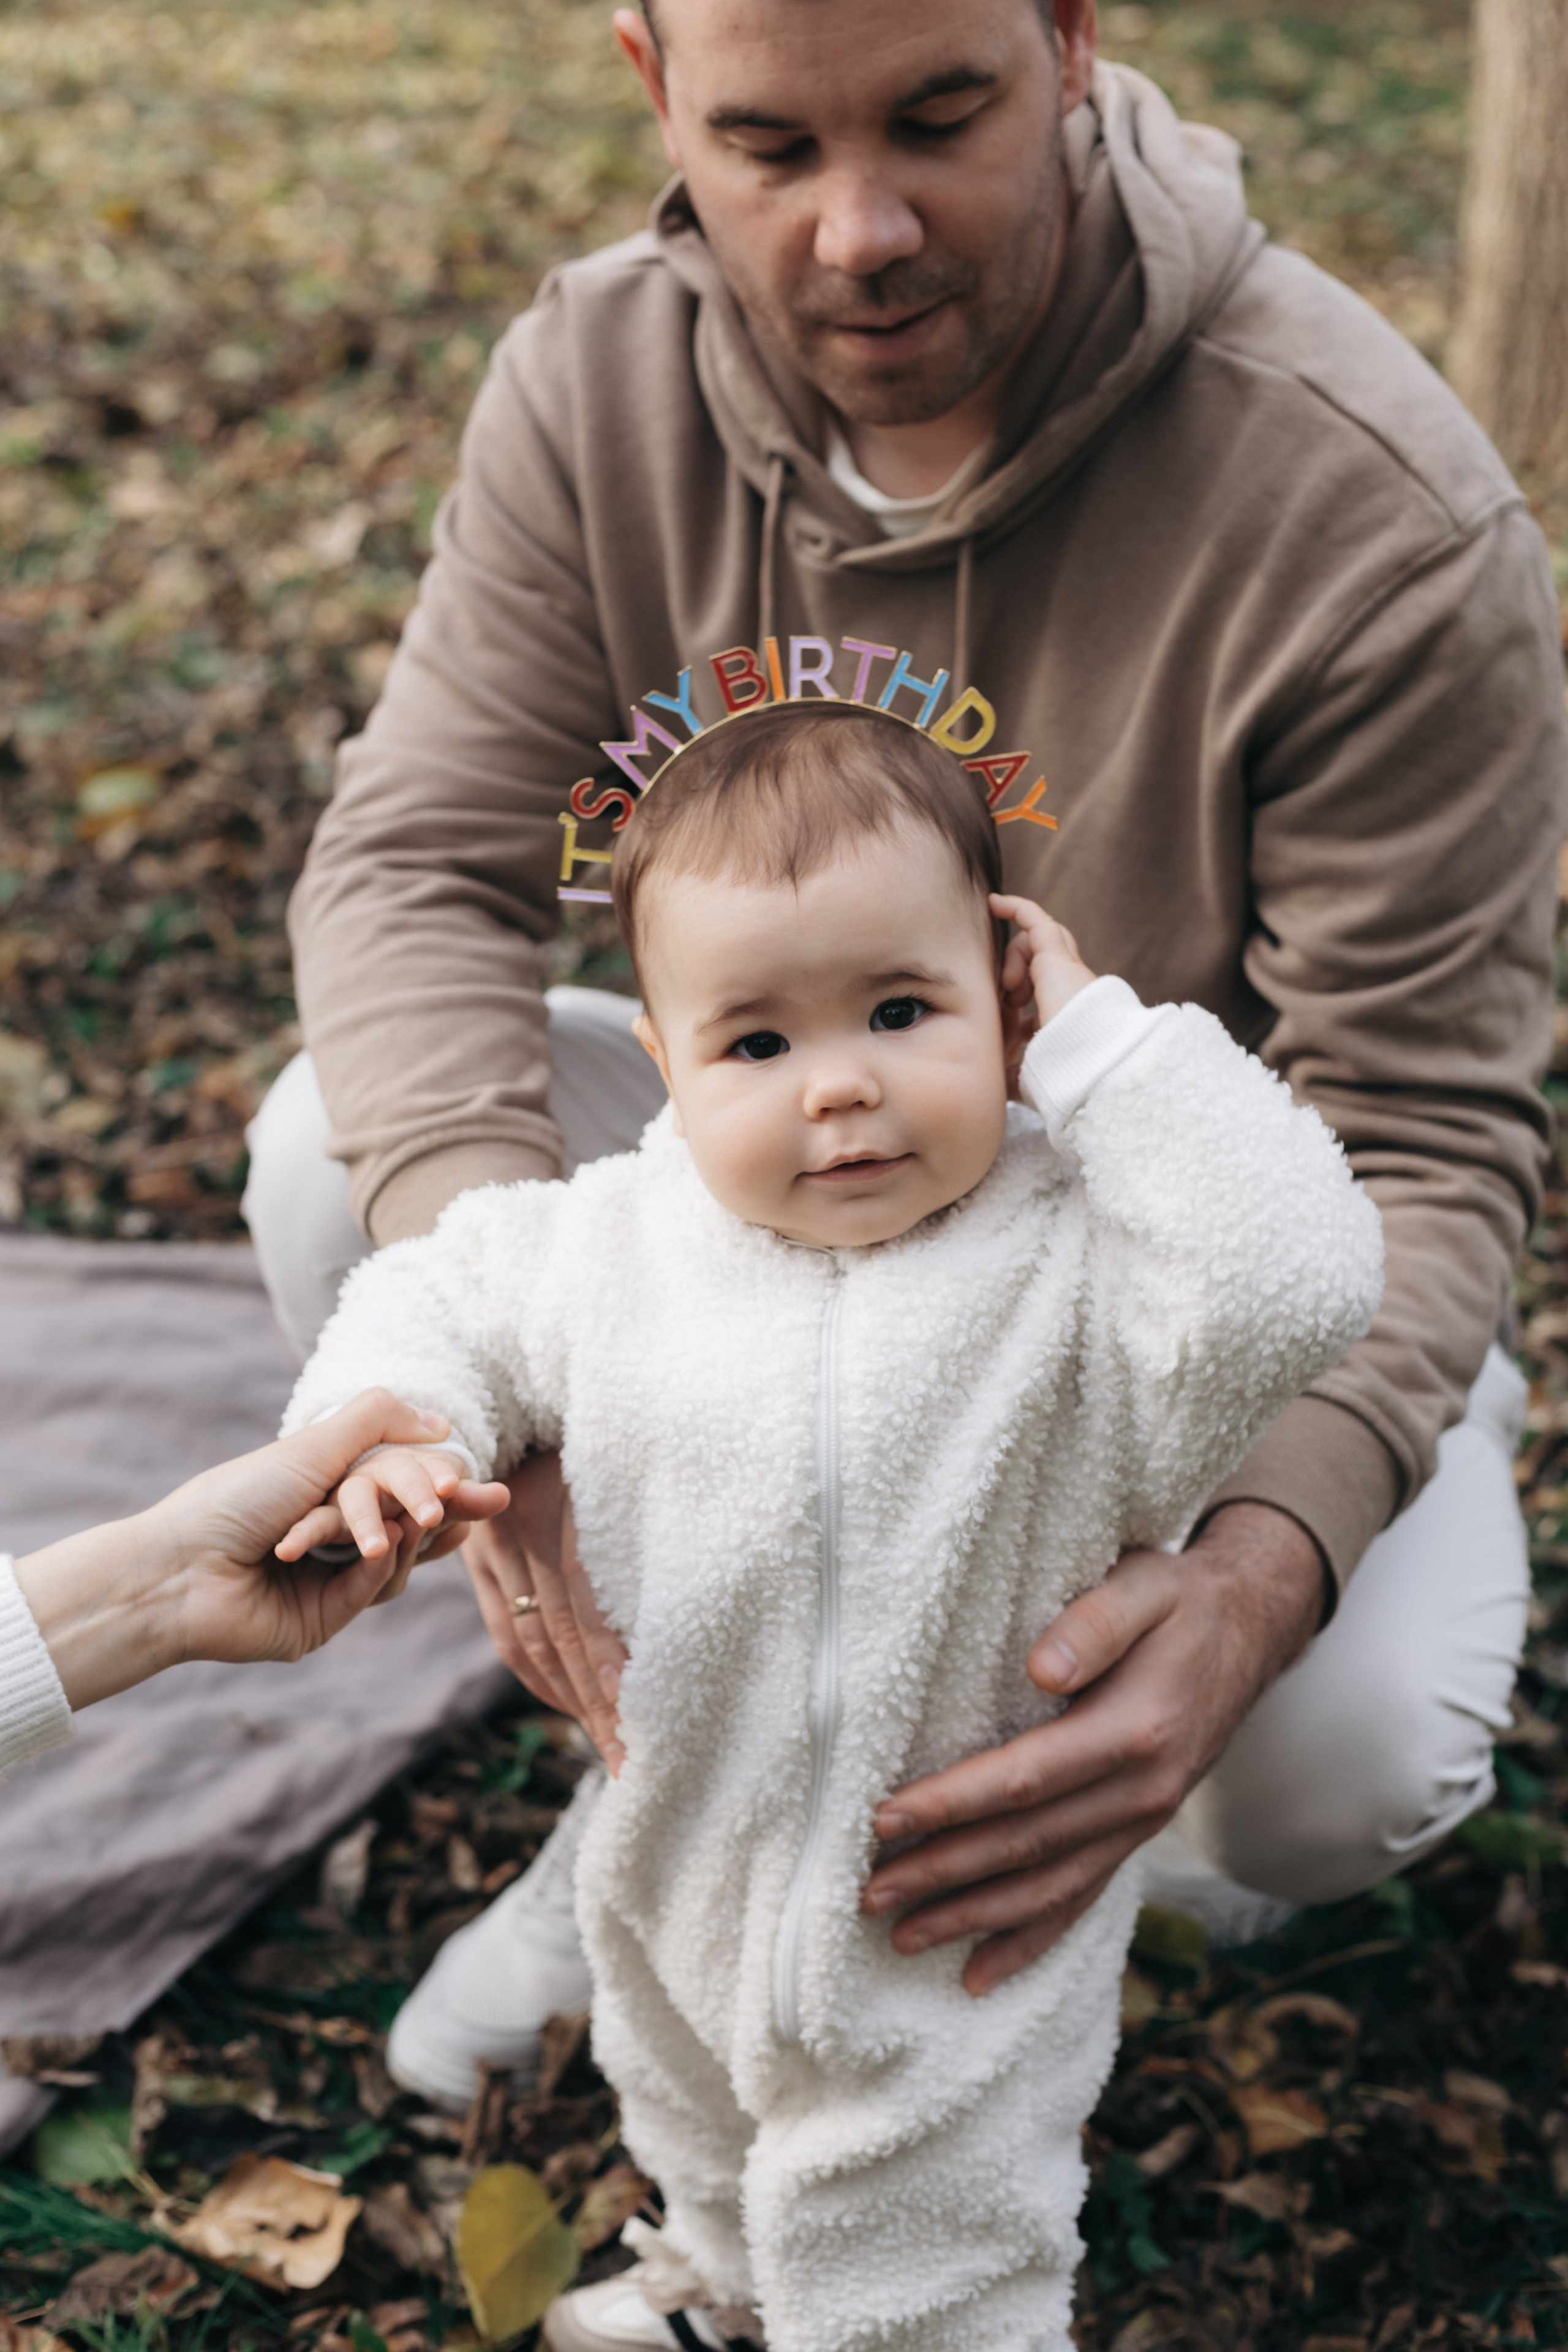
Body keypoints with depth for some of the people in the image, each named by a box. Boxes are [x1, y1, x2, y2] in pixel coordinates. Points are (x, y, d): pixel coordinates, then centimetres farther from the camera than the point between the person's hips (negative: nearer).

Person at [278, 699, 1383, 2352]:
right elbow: (442, 1300, 3)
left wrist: (1100, 1039, -35)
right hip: (680, 1892, 6)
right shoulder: (611, 1243, -13)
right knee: (696, 2150, 36)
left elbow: (1291, 1282, -42)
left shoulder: (1071, 1265, -26)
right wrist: (383, 1433, -19)